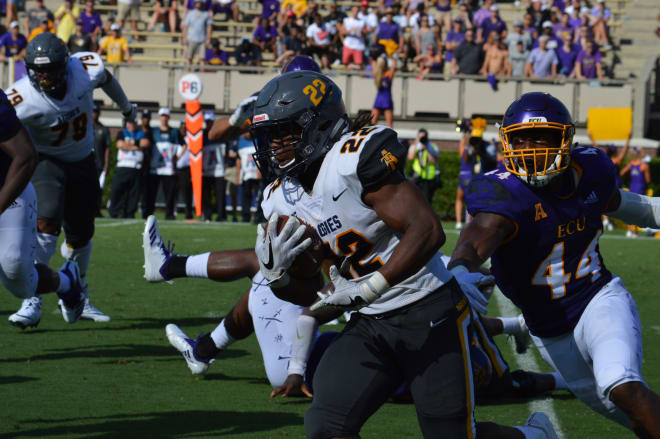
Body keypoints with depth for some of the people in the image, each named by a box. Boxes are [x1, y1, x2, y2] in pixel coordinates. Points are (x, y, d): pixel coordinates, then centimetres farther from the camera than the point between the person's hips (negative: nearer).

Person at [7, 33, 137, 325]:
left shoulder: (85, 68, -19)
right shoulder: (24, 98, -30)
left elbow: (106, 79, 4)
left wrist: (125, 106, 24)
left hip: (82, 161, 4)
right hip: (46, 160, -4)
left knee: (81, 234, 13)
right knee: (47, 222, -26)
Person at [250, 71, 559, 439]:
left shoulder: (355, 159, -20)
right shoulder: (282, 199, 5)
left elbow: (427, 231, -26)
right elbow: (308, 291, 11)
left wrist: (367, 290, -29)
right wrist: (275, 274, -11)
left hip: (430, 311, -7)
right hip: (370, 324, 7)